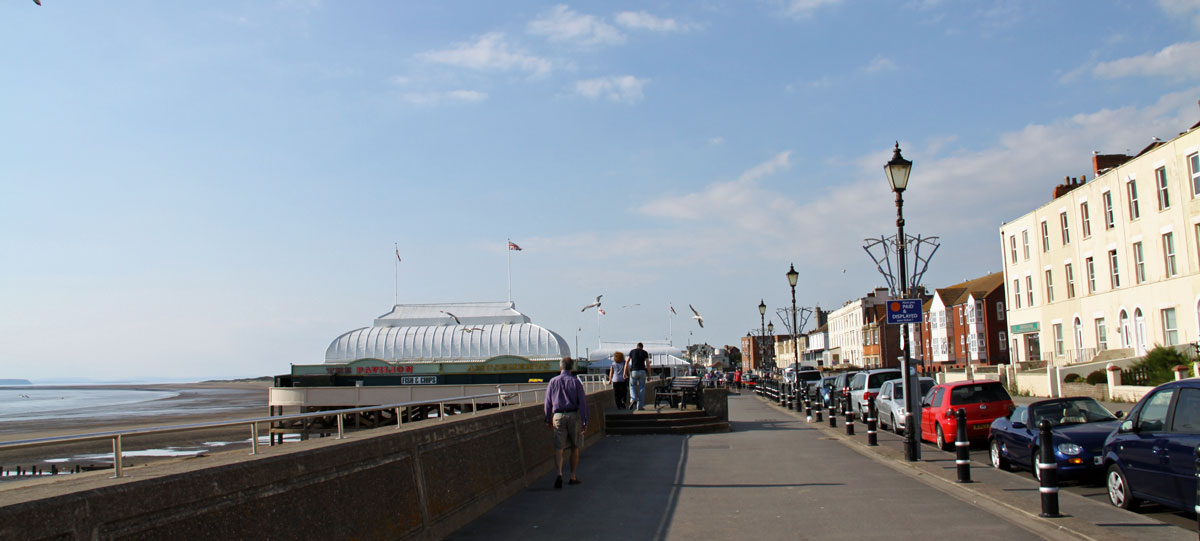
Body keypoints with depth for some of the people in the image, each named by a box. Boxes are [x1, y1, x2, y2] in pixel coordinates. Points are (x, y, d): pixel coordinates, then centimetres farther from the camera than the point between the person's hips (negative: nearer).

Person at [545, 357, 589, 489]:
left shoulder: (553, 381, 4)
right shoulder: (575, 381, -2)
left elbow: (548, 402, 6)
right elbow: (582, 402, -6)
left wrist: (548, 420, 14)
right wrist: (585, 421, -4)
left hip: (558, 416, 1)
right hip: (574, 415, -1)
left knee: (558, 448, 0)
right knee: (575, 448, 11)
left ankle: (559, 473, -21)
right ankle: (573, 477, 16)